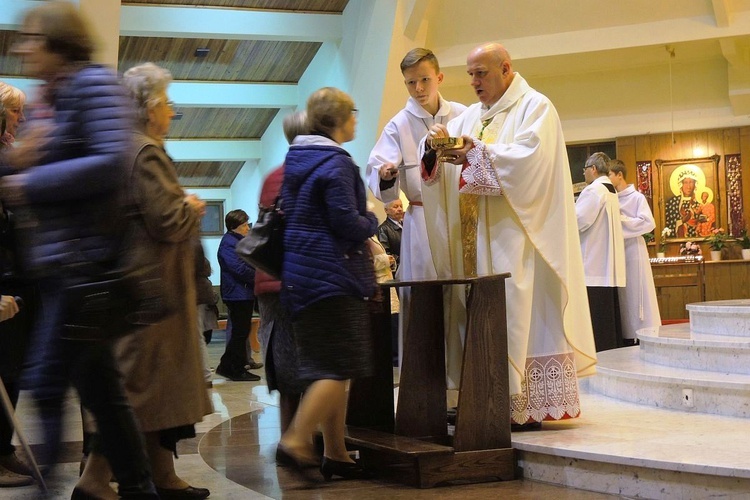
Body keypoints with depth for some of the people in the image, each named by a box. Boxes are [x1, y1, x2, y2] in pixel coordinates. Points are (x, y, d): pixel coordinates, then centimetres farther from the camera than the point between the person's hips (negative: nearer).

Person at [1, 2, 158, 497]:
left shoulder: (95, 83, -8)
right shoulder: (46, 101, 18)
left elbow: (112, 162, -22)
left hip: (86, 257, -9)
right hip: (57, 261, 9)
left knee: (47, 383, -12)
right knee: (99, 387, 12)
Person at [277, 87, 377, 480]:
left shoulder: (296, 160, 12)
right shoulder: (336, 164, -15)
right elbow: (348, 224, -20)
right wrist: (374, 219, 1)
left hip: (302, 273, 9)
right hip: (333, 275, -9)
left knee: (331, 368, 12)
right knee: (339, 368, -5)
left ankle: (335, 452, 14)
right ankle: (296, 438, -12)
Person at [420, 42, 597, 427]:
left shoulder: (535, 107, 0)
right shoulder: (471, 116, 19)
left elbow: (529, 157, -17)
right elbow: (437, 161, 10)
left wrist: (478, 153, -19)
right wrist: (437, 144, -11)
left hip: (515, 236, -7)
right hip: (475, 239, 7)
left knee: (516, 310, -10)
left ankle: (522, 406, -8)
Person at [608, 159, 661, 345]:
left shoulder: (637, 198, -3)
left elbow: (648, 223, -12)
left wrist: (621, 218, -13)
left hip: (632, 251, -5)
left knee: (635, 294, -4)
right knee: (620, 297, 4)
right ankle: (626, 337, 8)